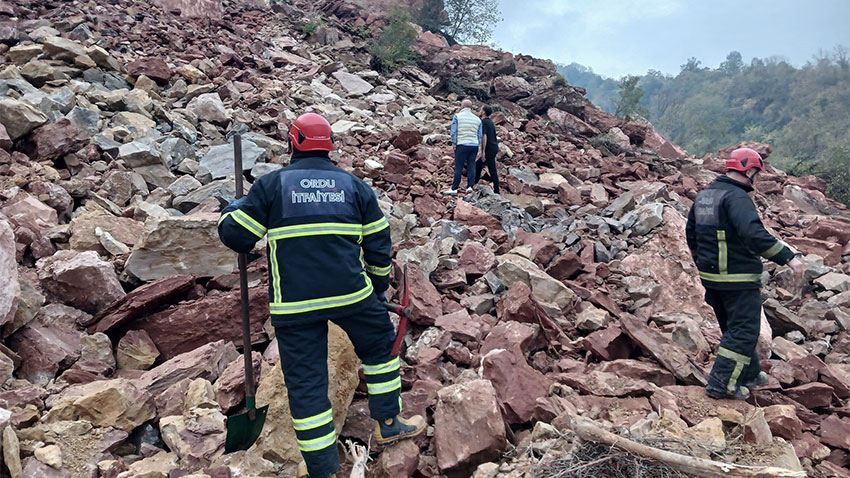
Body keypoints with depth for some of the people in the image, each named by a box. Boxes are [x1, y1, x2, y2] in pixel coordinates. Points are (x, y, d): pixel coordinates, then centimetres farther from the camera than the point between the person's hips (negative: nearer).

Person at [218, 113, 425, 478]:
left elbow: (236, 236, 3)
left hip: (293, 304, -1)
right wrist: (379, 284, 25)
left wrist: (231, 211, 25)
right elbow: (379, 244, 11)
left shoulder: (271, 184, 2)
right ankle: (388, 423, 33)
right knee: (380, 347, 24)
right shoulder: (354, 185, 9)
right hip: (352, 294, 1)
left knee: (306, 381, 8)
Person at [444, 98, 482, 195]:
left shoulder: (457, 116, 1)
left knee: (459, 167, -4)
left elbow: (453, 132, -3)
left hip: (462, 144, -4)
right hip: (474, 145, 4)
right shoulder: (477, 119, 14)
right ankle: (470, 186, 3)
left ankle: (454, 188, -4)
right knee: (471, 166, 7)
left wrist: (454, 145, 2)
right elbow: (480, 135, 14)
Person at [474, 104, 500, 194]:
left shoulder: (483, 122, -13)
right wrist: (482, 151, 26)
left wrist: (483, 151, -20)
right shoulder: (490, 121, 16)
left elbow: (484, 137, -21)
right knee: (478, 164, 16)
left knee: (492, 170, -3)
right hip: (494, 148, 10)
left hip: (489, 149, -10)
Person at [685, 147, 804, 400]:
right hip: (738, 280, -9)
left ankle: (749, 375, 35)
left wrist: (703, 263, 31)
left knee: (733, 327, 20)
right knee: (743, 331, 1)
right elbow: (754, 234, -33)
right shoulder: (737, 197, -18)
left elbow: (691, 234, 20)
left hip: (710, 276, 9)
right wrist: (788, 257, -31)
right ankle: (721, 384, 1)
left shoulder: (703, 195, 11)